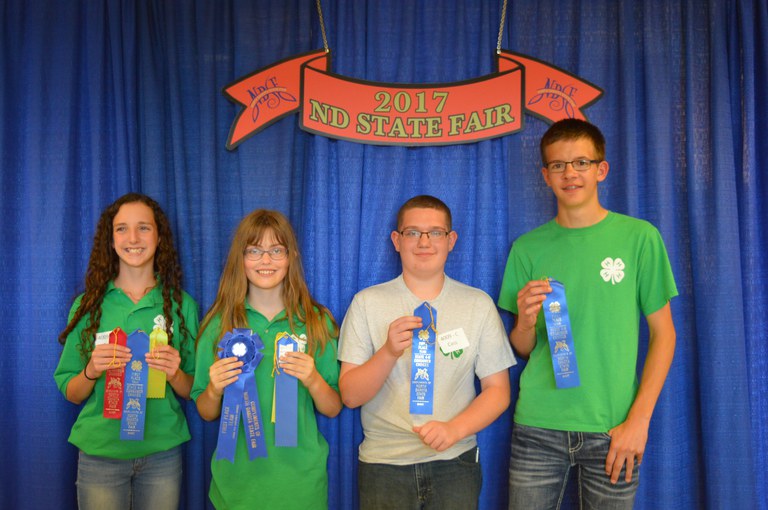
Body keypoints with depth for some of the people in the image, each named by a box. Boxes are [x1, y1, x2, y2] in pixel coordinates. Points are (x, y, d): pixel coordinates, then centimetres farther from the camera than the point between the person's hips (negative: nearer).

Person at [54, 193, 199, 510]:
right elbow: (71, 393, 3)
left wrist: (175, 374, -18)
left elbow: (193, 391, 3)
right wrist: (92, 371, -17)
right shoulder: (89, 305, 0)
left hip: (162, 452, 1)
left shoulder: (182, 305, -1)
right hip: (100, 452, 0)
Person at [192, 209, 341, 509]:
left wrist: (314, 381, -19)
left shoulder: (317, 321, -3)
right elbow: (207, 414, 4)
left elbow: (333, 409, 0)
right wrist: (214, 390, -17)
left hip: (299, 478, 0)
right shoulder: (219, 324, -2)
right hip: (237, 478, 0)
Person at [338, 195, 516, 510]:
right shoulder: (367, 302, -2)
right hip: (383, 460, 0)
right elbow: (350, 396, -5)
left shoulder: (478, 304, 1)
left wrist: (455, 429, -16)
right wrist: (389, 353, -22)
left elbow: (497, 389, 0)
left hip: (454, 460, 1)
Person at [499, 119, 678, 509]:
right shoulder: (528, 247, 3)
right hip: (538, 426, 1)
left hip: (612, 429, -1)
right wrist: (525, 322, -14)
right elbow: (522, 349, 8)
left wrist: (639, 419, -7)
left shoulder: (640, 237, -2)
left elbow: (663, 334, 1)